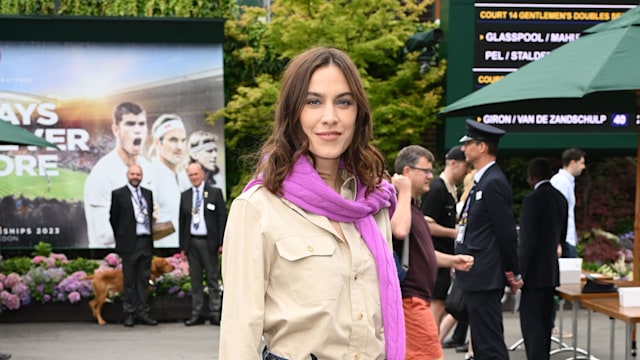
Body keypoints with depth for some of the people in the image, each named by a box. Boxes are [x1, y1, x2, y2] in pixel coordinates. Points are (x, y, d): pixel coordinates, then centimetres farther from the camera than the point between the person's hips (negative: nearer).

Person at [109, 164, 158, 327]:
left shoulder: (148, 193, 14)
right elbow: (113, 218, 2)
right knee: (129, 280, 1)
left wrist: (152, 235, 5)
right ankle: (129, 313, 7)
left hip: (146, 242, 4)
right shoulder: (118, 194, 0)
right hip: (129, 243, -4)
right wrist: (121, 238, 2)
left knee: (144, 279, 7)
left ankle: (142, 312, 12)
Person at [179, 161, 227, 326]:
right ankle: (196, 314, 10)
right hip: (191, 242, 3)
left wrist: (222, 243, -8)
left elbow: (222, 218, -1)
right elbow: (182, 220, 13)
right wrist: (182, 245, 7)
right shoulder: (185, 196, 12)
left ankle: (214, 314, 5)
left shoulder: (215, 193, 2)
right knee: (195, 280, 6)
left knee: (212, 279, 1)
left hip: (209, 242, -3)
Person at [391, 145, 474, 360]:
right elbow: (400, 230, -35)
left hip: (417, 298, 10)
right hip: (409, 299, -10)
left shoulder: (414, 205, 19)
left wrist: (451, 260, 13)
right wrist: (405, 191, -22)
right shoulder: (397, 203, -13)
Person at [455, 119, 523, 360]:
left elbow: (506, 232, -15)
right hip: (477, 276, 10)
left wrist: (513, 273, -9)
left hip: (485, 277, -10)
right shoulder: (481, 180, 15)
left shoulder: (494, 182, -15)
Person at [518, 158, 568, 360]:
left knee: (531, 322, -8)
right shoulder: (560, 198, 9)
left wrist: (518, 273, -15)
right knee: (544, 322, 15)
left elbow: (527, 241, -19)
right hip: (552, 271, 8)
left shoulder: (532, 199, -16)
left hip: (536, 273, -8)